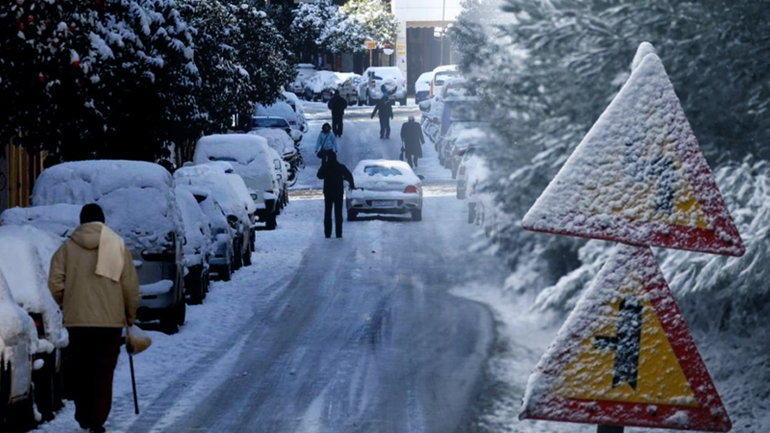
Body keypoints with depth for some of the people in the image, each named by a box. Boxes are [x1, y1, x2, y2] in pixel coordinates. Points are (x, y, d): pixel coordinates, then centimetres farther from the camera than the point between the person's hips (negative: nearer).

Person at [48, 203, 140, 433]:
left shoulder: (67, 247, 1)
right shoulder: (118, 246, 0)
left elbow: (55, 283, -4)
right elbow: (131, 286, -1)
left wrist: (65, 305, 14)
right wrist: (131, 315, 12)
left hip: (77, 321, 1)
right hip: (110, 320, -1)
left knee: (81, 372, 14)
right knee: (104, 373, 2)